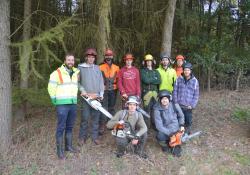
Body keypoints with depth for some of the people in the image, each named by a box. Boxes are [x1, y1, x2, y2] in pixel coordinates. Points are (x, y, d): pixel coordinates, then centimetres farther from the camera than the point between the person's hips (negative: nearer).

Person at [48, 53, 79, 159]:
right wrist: (55, 100, -2)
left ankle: (68, 146, 26)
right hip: (62, 104, -6)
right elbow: (51, 88, -6)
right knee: (61, 127, -2)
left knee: (70, 126, 14)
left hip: (73, 104, 6)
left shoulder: (76, 73, 12)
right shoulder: (57, 73, -7)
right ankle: (59, 150, 7)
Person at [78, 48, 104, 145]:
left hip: (97, 97, 3)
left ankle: (95, 136, 16)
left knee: (96, 117, 6)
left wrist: (101, 94, 1)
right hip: (86, 97, -3)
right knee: (85, 117, -2)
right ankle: (82, 137, 11)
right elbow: (77, 82, 2)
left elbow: (101, 81, 9)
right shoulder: (80, 68, 4)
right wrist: (82, 90, -10)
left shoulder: (97, 68, 12)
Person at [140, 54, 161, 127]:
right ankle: (147, 125, 5)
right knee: (147, 109, -4)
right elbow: (145, 80, -11)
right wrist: (154, 79, -1)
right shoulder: (143, 71, 6)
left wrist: (150, 80, -7)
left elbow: (159, 81, 0)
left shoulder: (156, 71, 17)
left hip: (155, 92, 4)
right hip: (146, 92, -4)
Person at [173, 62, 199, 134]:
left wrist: (192, 105, -6)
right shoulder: (179, 79, 2)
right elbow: (175, 91, 3)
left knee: (188, 122, 9)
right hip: (179, 106, 0)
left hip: (188, 107, 0)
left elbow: (196, 95, 2)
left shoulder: (195, 81, 1)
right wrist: (175, 103, -3)